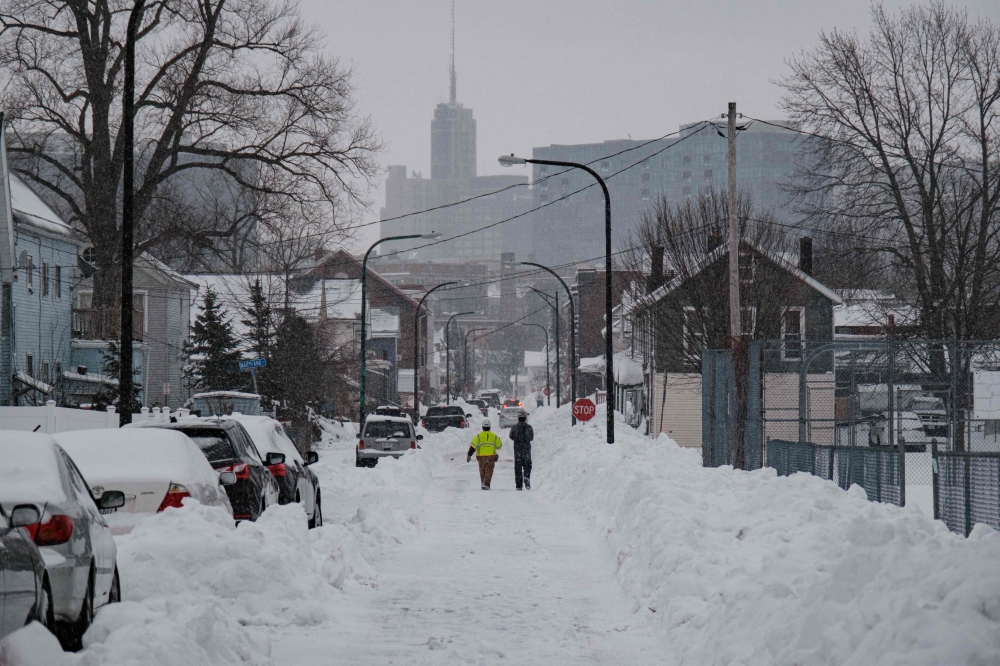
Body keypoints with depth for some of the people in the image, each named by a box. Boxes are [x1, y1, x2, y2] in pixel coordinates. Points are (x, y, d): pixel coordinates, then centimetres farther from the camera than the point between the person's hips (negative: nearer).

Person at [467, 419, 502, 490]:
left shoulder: (479, 436, -3)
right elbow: (499, 446, 12)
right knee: (489, 471, -1)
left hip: (481, 457, 0)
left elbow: (473, 446, -7)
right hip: (491, 457, 0)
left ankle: (483, 484, 22)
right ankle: (486, 484, -16)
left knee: (482, 471, 16)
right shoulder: (494, 436, 2)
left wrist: (469, 455, -3)